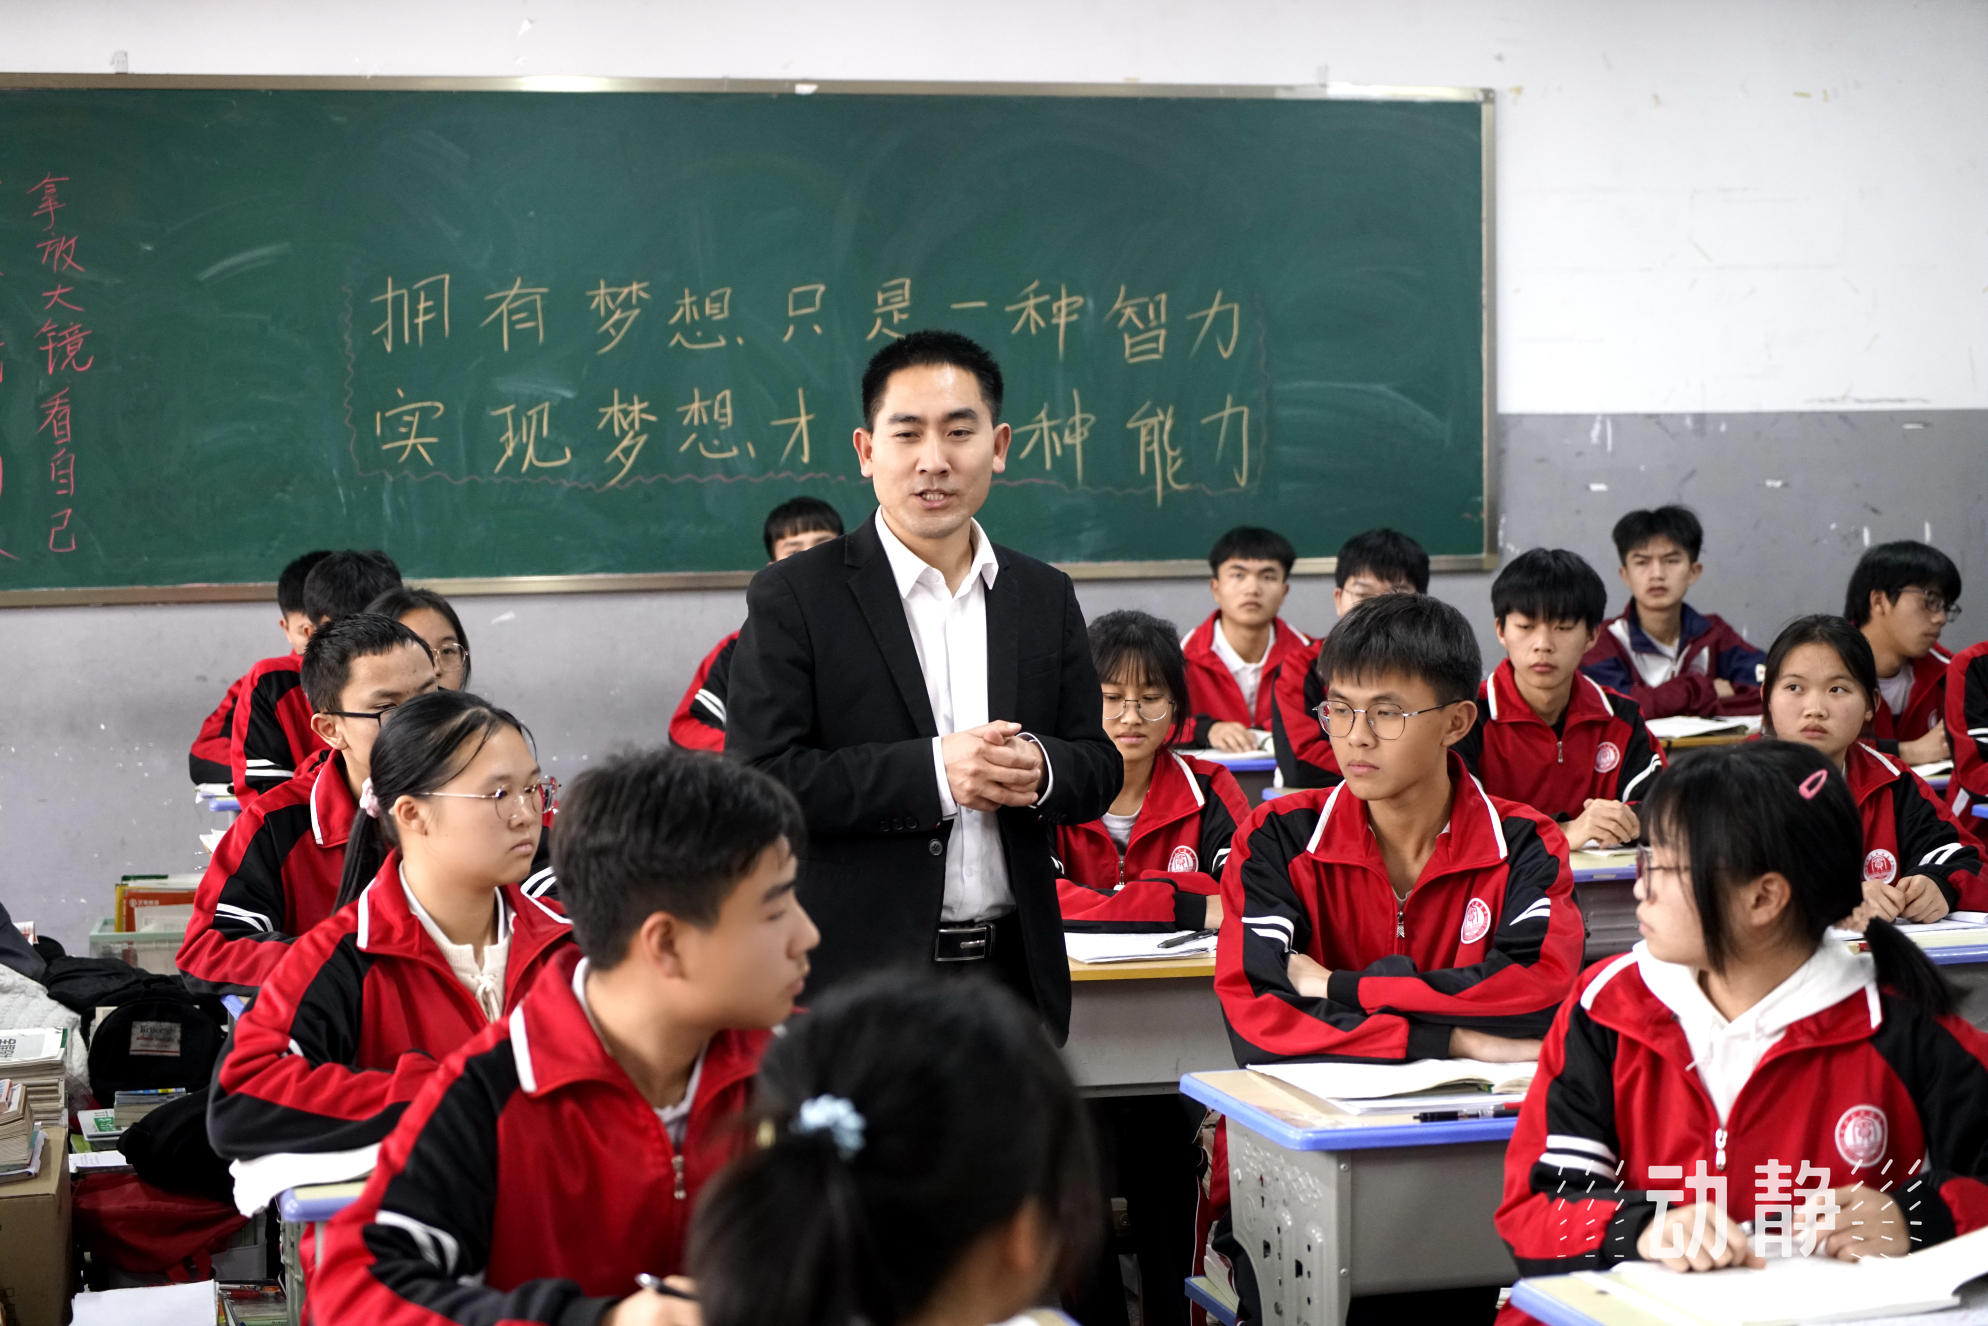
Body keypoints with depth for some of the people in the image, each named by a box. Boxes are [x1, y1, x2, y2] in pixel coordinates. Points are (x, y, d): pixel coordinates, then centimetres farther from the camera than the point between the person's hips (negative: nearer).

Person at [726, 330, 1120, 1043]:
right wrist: (932, 772, -20)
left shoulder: (1045, 596, 10)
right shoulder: (793, 597, -4)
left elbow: (1100, 769, 12)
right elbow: (757, 781, -12)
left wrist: (1041, 770, -11)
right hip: (857, 980, -4)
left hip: (1014, 974, 4)